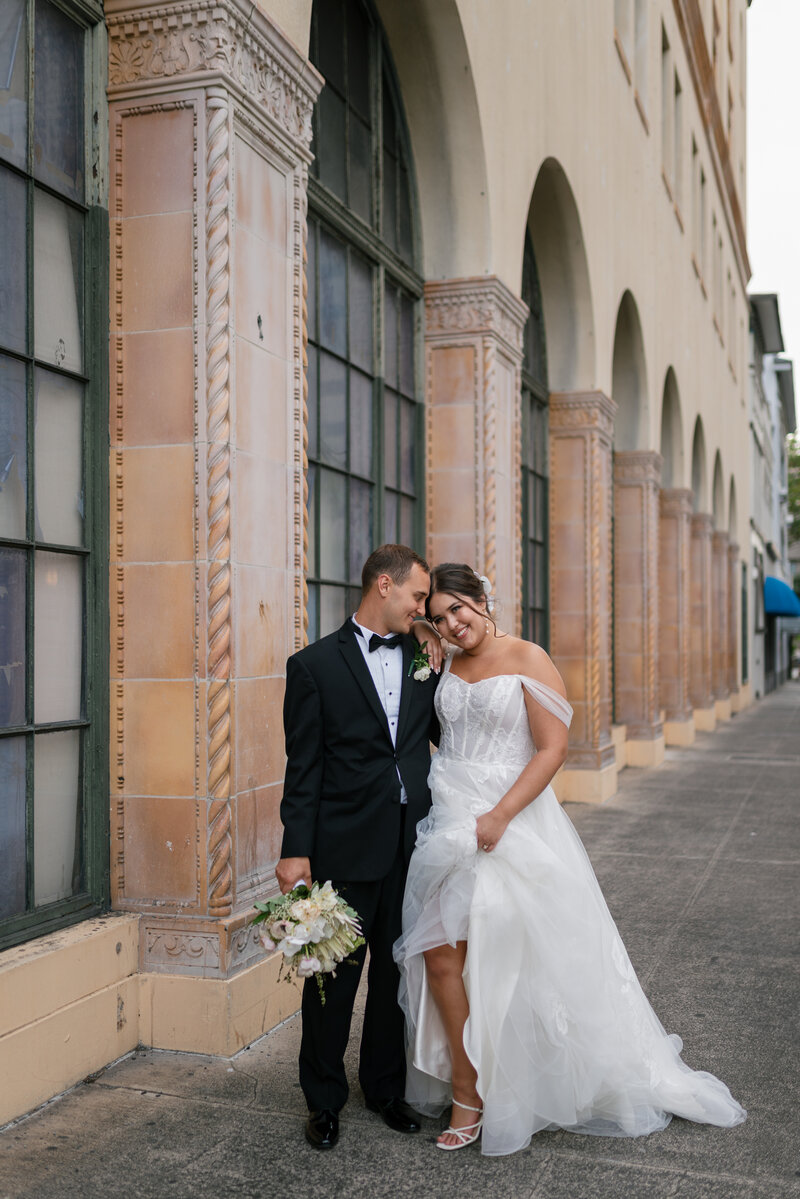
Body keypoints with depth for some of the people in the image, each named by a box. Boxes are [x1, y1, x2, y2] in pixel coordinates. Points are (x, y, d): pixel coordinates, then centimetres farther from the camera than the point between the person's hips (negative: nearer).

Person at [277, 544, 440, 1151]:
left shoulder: (425, 659, 8)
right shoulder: (315, 664, -4)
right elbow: (303, 769, -5)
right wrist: (296, 851, -9)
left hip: (413, 844, 4)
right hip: (345, 846, -4)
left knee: (396, 972, 15)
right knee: (334, 976, 8)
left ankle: (386, 1086, 34)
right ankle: (325, 1101, 27)